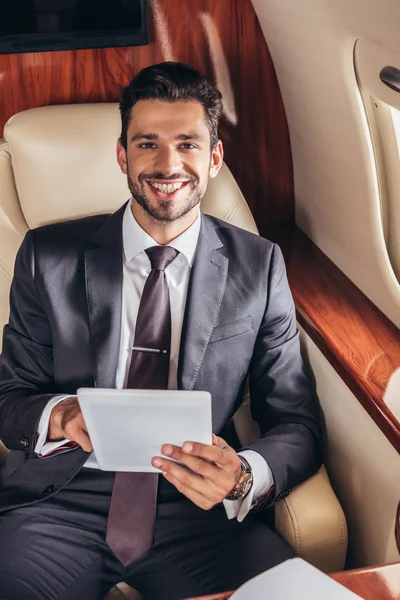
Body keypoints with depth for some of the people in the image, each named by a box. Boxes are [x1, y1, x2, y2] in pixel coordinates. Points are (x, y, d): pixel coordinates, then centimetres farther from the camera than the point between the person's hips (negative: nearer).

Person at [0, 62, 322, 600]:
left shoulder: (259, 267, 5)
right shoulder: (47, 257, 5)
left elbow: (298, 423, 3)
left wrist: (244, 477, -21)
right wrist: (60, 415, -18)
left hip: (198, 505, 2)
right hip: (63, 502, -1)